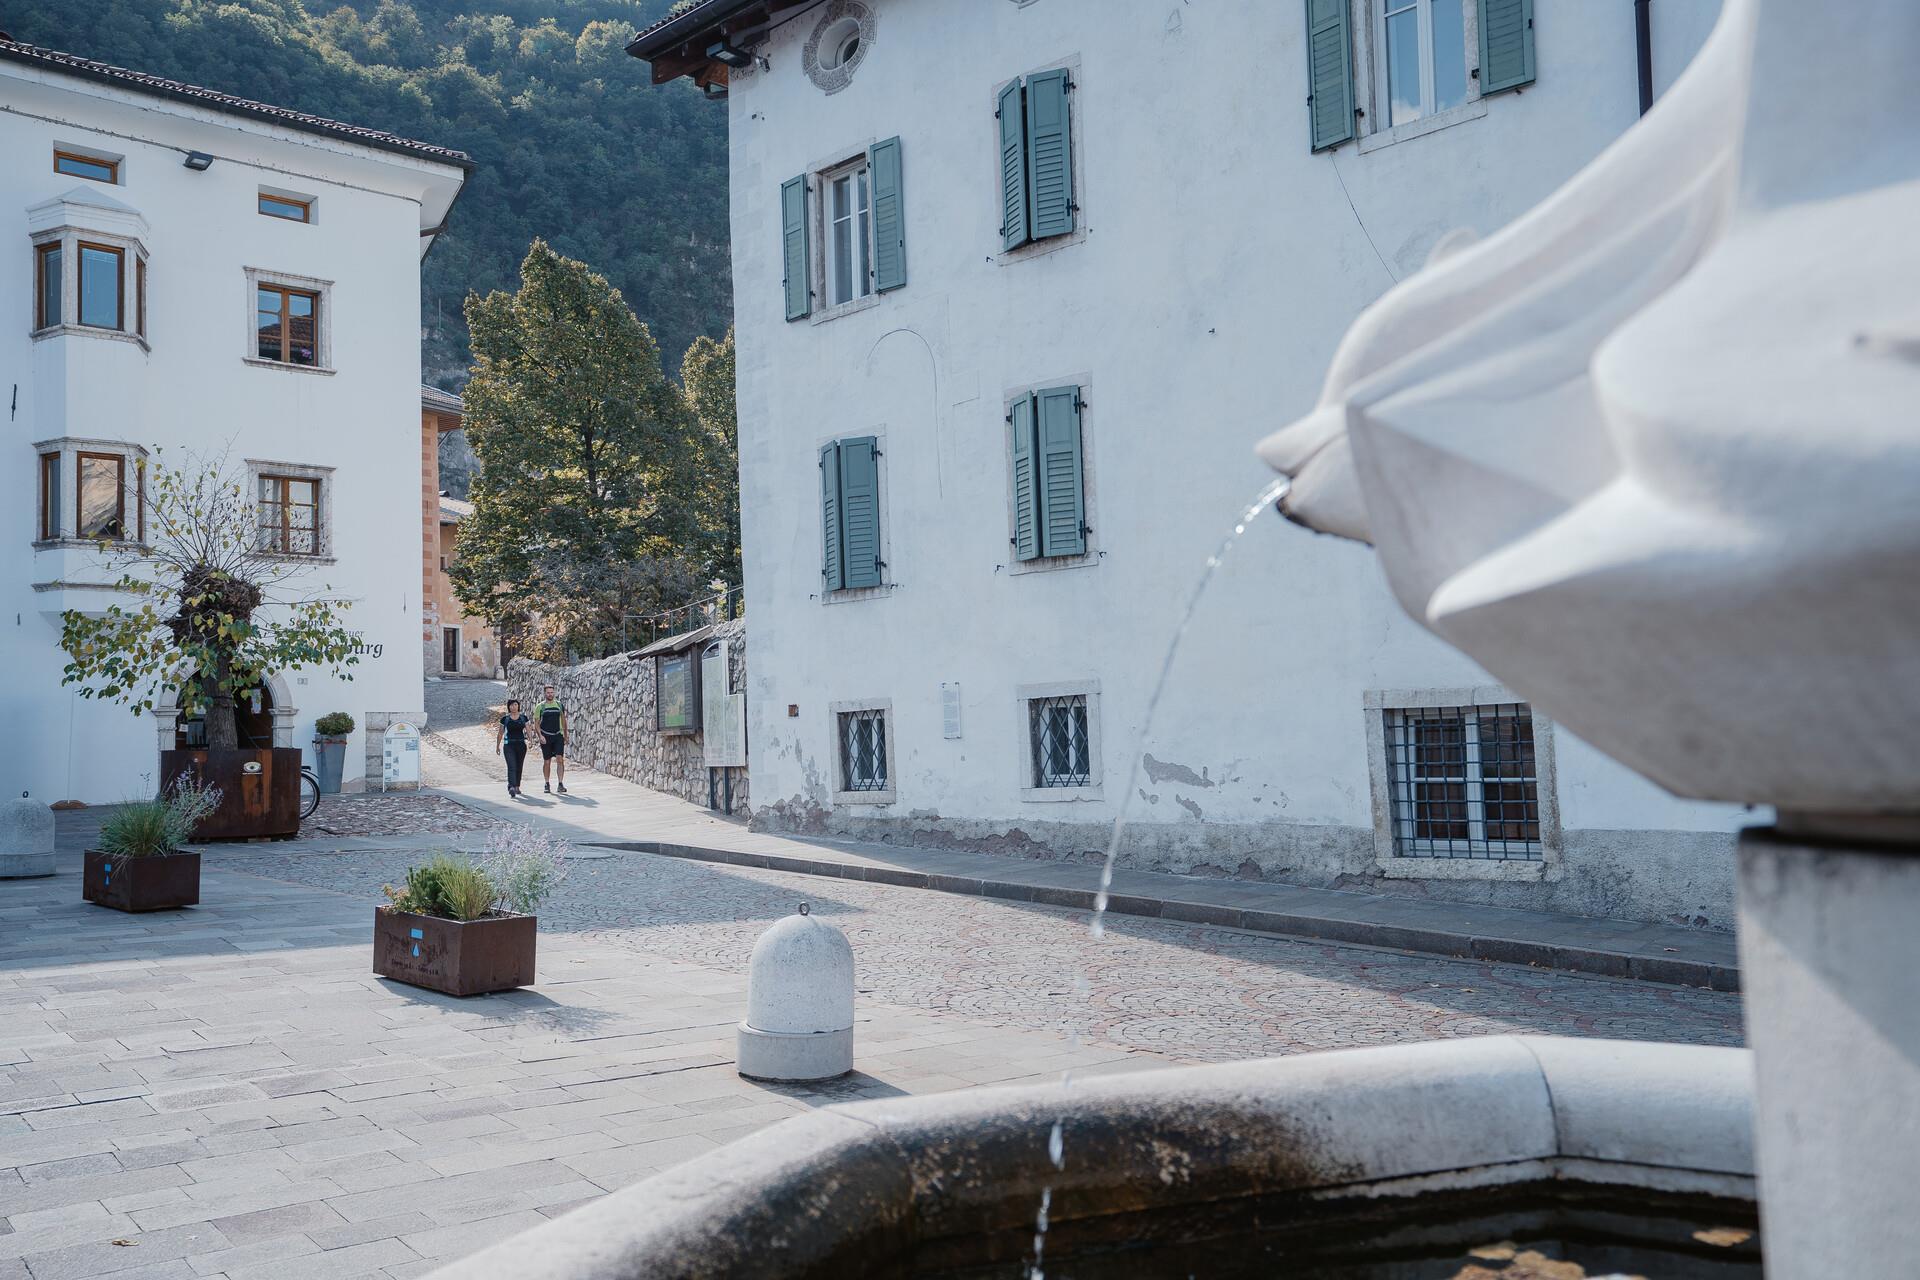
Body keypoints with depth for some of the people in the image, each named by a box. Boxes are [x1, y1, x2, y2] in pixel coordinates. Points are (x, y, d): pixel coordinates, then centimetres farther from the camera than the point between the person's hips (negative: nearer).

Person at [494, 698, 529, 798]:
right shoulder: (505, 718, 2)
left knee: (519, 767, 12)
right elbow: (500, 733, 9)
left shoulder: (523, 717, 5)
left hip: (521, 745, 2)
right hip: (508, 745, -2)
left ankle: (517, 786, 28)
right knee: (511, 766, -15)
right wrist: (497, 746, 10)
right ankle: (511, 787, -28)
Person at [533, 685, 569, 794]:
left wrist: (565, 735, 15)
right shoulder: (540, 707, 2)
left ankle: (561, 784, -11)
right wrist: (540, 736, -12)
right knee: (547, 761, 4)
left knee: (560, 759, -12)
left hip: (558, 736, 1)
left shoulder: (559, 705, 7)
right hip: (546, 737, -1)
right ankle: (547, 784, 15)